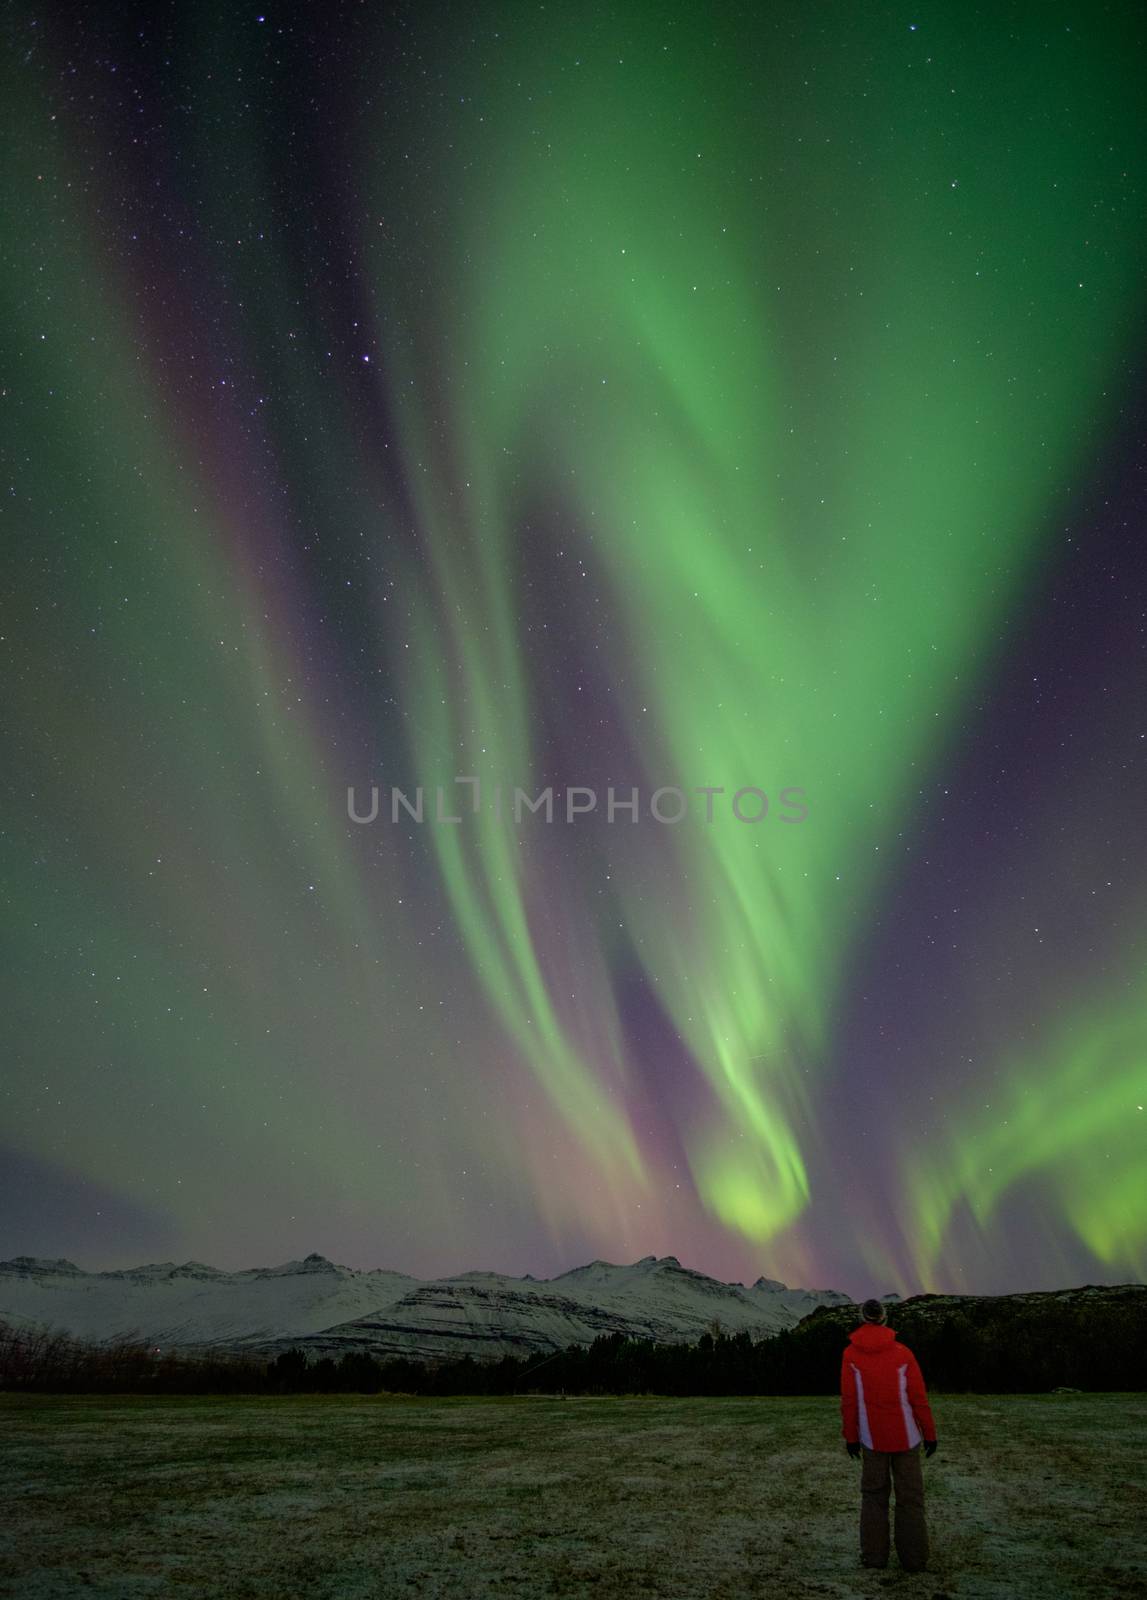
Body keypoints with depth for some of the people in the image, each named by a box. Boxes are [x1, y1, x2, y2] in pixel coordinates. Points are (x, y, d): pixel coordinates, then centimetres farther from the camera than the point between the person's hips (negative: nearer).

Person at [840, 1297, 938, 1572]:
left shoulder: (851, 1354, -6)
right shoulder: (903, 1353, -8)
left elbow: (848, 1400, -5)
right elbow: (919, 1397, -6)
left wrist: (851, 1436, 4)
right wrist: (929, 1434, 5)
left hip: (872, 1437, 1)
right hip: (905, 1436, 0)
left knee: (874, 1493, 14)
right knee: (910, 1497, 11)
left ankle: (874, 1554, 14)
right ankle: (913, 1558, 11)